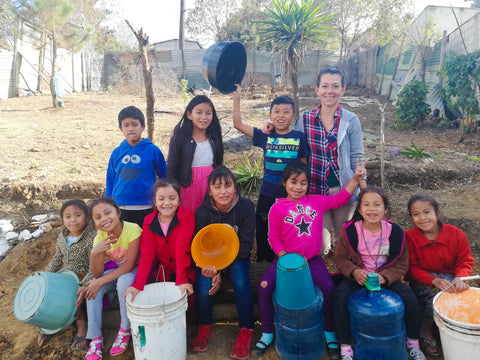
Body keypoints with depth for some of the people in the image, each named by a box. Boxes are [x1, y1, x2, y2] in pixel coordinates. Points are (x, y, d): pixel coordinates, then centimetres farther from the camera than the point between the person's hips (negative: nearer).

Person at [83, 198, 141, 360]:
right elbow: (98, 274, -14)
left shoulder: (132, 229, -27)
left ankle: (125, 330, -12)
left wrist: (100, 281, -29)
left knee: (124, 281, -34)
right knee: (93, 288, -21)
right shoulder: (100, 237, -12)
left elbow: (129, 265, -25)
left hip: (135, 270, -5)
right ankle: (95, 338, -9)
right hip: (114, 270, 5)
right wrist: (95, 253, -33)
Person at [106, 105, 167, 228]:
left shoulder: (153, 150, -3)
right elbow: (110, 181, 12)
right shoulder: (116, 153, 5)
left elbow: (165, 178, 4)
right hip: (120, 209, 3)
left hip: (146, 210, -2)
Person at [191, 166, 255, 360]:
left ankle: (246, 330, -14)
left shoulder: (246, 207, -15)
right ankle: (204, 328, 0)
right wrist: (209, 266, -30)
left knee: (240, 279, -30)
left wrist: (221, 269, -23)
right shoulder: (202, 212, -13)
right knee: (204, 285, -25)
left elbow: (245, 244, -14)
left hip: (237, 257, -1)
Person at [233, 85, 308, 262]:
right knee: (263, 231, 11)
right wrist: (236, 97, -7)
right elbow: (238, 124, -2)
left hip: (291, 194, -1)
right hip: (267, 194, 2)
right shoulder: (265, 136, 1)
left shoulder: (299, 137, -1)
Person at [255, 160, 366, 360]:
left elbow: (341, 198, 10)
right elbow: (274, 238, -2)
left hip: (312, 258, 1)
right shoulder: (277, 208, -3)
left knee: (329, 288, -19)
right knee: (265, 286, -17)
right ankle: (267, 333, 6)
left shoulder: (316, 201, 6)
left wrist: (355, 178, 1)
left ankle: (330, 332, 9)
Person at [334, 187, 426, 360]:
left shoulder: (394, 231, -9)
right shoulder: (350, 230, -11)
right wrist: (354, 272, -23)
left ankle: (413, 343, 10)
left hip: (386, 278, 1)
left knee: (409, 297, -20)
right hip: (357, 277, -1)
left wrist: (384, 277, -20)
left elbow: (402, 263, -2)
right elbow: (340, 257, -3)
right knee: (340, 295, -27)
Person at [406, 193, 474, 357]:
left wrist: (460, 278, -23)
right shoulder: (409, 237, -13)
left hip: (449, 277, 2)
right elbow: (411, 268, -11)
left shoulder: (456, 234, -8)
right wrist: (434, 281, -28)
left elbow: (465, 261, 0)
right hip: (422, 280, -2)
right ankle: (425, 331, -4)